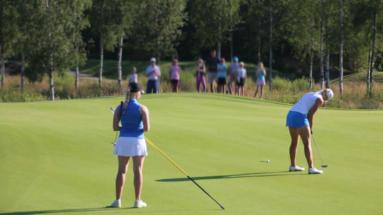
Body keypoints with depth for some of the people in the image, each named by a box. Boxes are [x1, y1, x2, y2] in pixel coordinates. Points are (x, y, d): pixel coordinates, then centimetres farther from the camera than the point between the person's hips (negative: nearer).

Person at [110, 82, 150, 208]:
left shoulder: (120, 108, 2)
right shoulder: (142, 108, -7)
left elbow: (115, 127, 0)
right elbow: (147, 128, -11)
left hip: (123, 140, 3)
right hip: (137, 141, -3)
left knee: (121, 170, 9)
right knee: (138, 170, 5)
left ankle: (117, 200, 8)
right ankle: (138, 201, 5)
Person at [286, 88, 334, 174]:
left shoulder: (309, 94, 25)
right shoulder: (319, 99, 0)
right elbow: (310, 114, -7)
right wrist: (310, 127, 6)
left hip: (290, 114, 9)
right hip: (300, 118, -9)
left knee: (294, 142, 20)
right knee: (307, 144, -6)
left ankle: (293, 165, 29)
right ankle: (311, 168, -10)